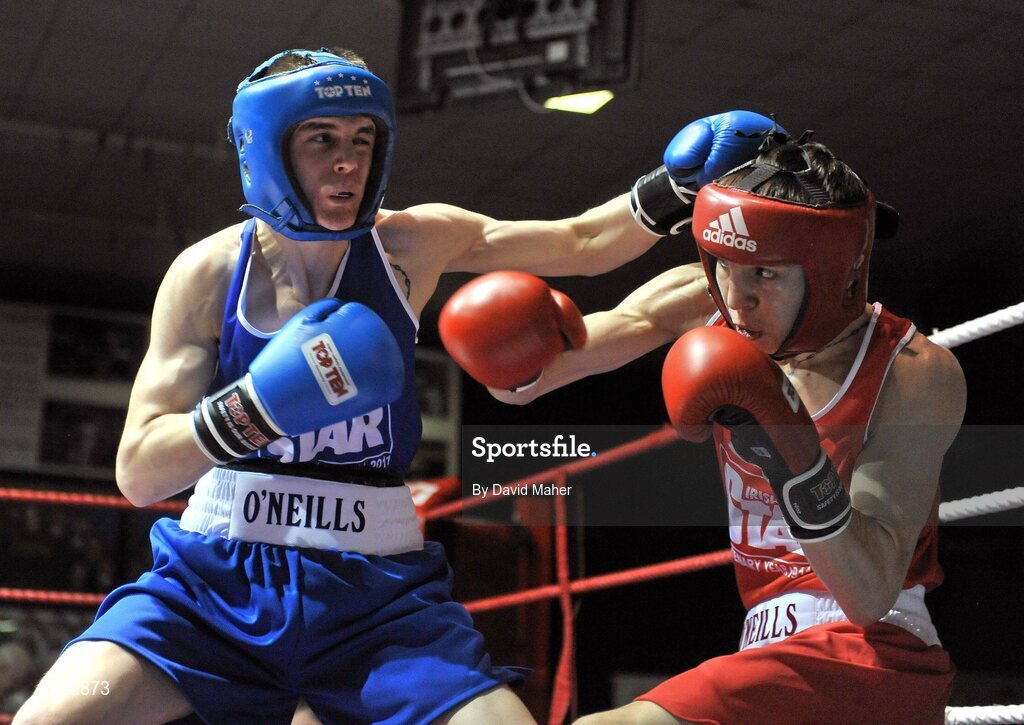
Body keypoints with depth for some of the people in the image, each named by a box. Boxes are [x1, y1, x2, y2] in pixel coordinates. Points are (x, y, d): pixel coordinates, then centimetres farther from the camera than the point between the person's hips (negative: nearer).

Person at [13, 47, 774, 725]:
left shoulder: (412, 245, 3)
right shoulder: (210, 272, -2)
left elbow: (584, 244, 10)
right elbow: (137, 472, -5)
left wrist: (677, 186, -7)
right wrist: (257, 406, -21)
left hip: (375, 588, 1)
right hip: (217, 575, -1)